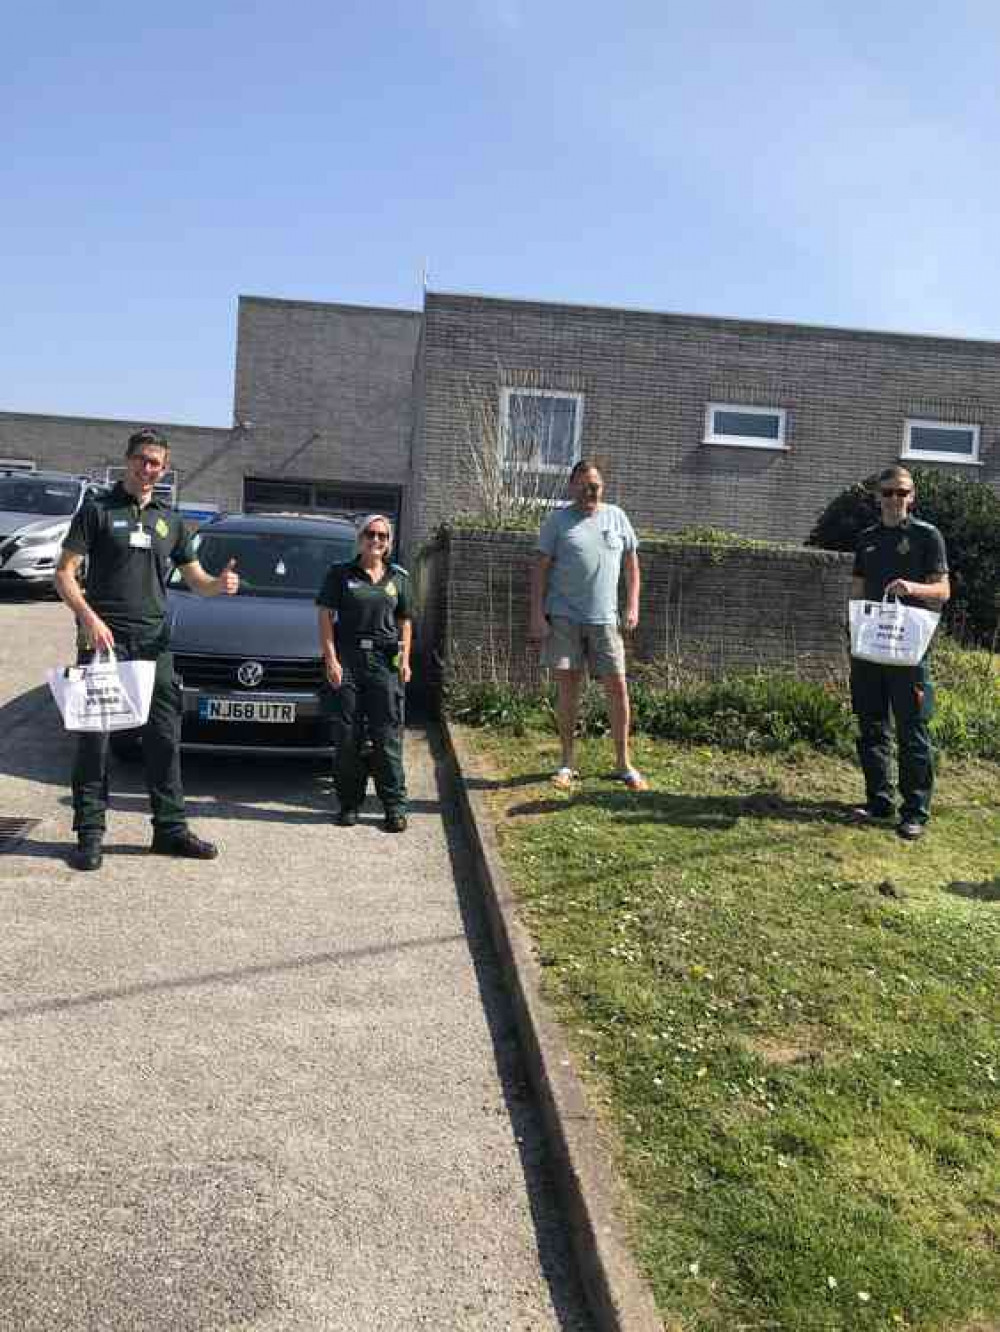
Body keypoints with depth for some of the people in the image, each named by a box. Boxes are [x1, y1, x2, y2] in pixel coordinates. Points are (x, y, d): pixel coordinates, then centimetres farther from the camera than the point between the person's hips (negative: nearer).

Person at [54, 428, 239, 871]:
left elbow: (196, 580, 17)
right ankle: (90, 833, 6)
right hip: (104, 636, -4)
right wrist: (88, 618, -18)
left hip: (154, 640, 4)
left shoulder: (169, 520, 17)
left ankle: (171, 827, 14)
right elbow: (64, 573, -2)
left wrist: (220, 584, -6)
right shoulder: (97, 509, 3)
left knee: (164, 736, 6)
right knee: (95, 735, -3)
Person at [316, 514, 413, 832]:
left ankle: (395, 806, 4)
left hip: (385, 661, 1)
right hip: (347, 659, -1)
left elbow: (405, 621, 17)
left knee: (387, 735, -1)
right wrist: (331, 659, -8)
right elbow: (325, 617, 2)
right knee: (349, 735, 1)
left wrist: (405, 659, 5)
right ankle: (349, 804, 11)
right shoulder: (340, 574, 7)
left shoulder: (398, 578, 14)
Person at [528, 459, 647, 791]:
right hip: (563, 617, -1)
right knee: (567, 687, 4)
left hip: (604, 618, 2)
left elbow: (631, 563, 14)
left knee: (618, 688, 0)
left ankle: (624, 764, 12)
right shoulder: (558, 520, 2)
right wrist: (537, 615, -8)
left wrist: (633, 605, 5)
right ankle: (567, 763, 15)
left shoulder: (616, 516, 9)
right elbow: (541, 568, 0)